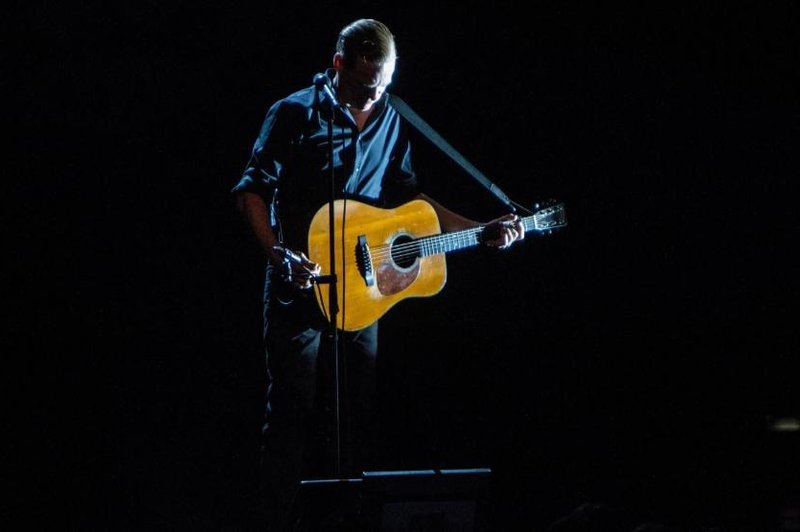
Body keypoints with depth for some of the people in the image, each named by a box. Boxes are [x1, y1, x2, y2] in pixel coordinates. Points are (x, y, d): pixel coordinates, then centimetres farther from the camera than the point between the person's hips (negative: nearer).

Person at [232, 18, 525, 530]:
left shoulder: (392, 120, 8)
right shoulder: (297, 113, -9)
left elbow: (408, 193, 17)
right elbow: (252, 191, -11)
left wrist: (481, 231, 11)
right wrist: (279, 256, -26)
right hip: (300, 288, -5)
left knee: (359, 411, 8)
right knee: (294, 411, -2)